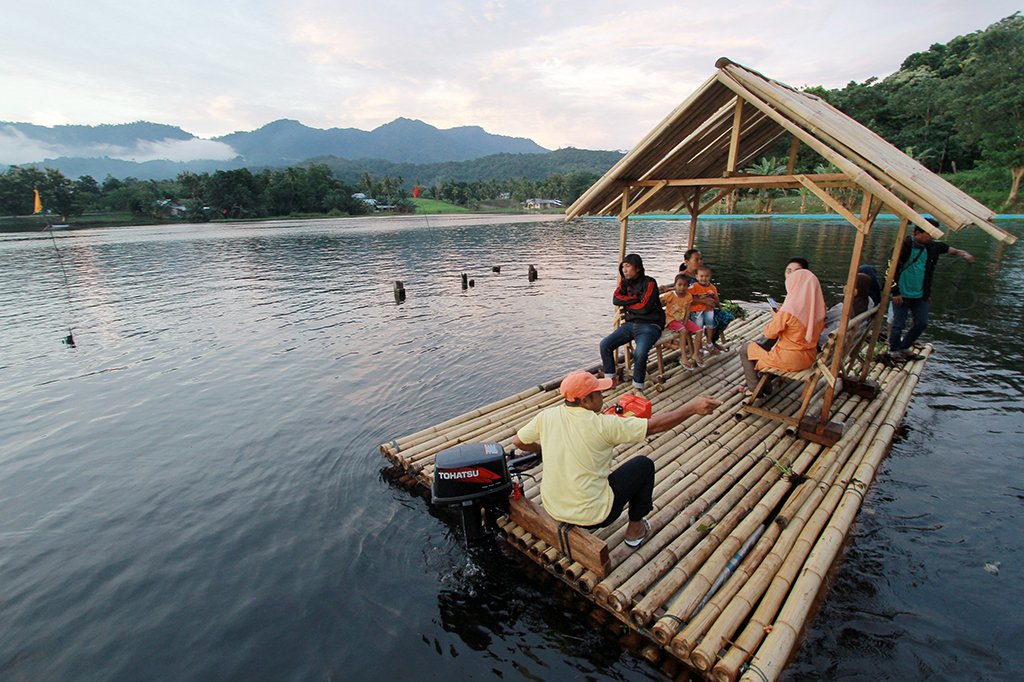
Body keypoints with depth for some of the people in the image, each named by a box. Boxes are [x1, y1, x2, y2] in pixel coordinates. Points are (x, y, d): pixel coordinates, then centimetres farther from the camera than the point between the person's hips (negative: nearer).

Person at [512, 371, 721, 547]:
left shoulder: (547, 416, -8)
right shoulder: (603, 425, -21)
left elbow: (518, 441, 6)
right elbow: (655, 425, -15)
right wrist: (693, 407, -7)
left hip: (552, 510, 6)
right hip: (593, 515, -5)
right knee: (644, 464, 11)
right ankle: (635, 529, 27)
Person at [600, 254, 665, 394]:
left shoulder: (649, 283, -9)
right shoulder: (625, 282, 10)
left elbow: (644, 307, -19)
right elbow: (616, 299, -5)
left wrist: (627, 304, -4)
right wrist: (636, 298, -12)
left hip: (649, 326, -6)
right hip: (630, 324, 6)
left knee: (640, 353, -32)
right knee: (605, 344, -10)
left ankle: (638, 387, -9)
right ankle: (611, 379, 5)